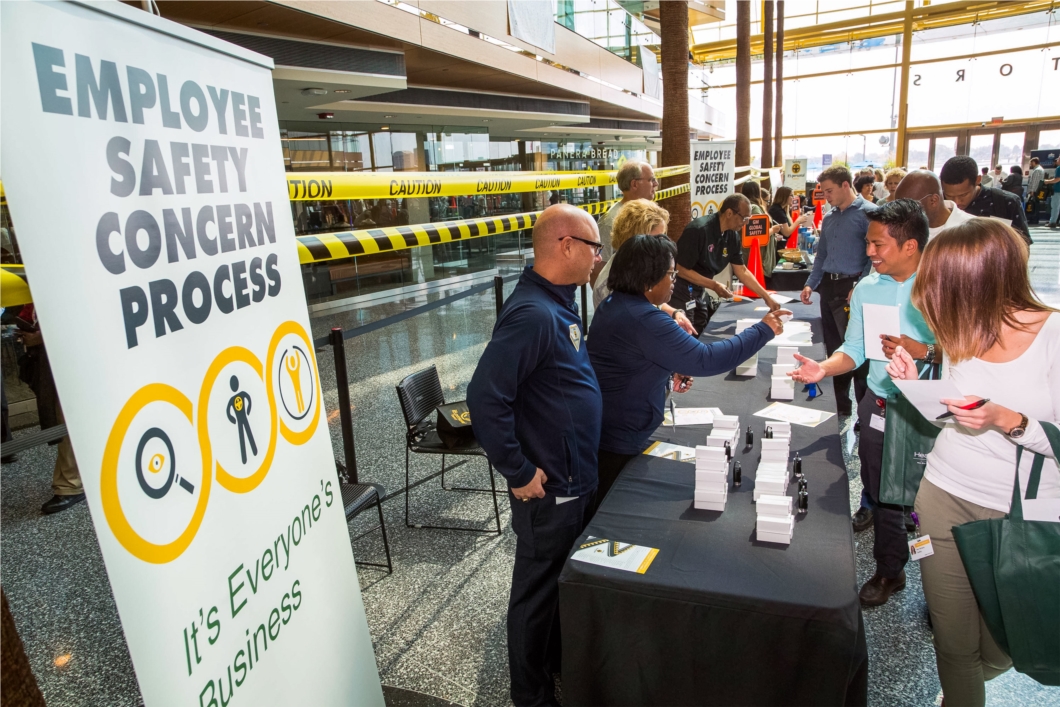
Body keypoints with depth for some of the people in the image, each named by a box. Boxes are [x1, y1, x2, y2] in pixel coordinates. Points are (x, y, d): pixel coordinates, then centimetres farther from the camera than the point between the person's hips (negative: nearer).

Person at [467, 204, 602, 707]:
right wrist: (519, 473, -23)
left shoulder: (558, 303, 5)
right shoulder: (532, 313, -26)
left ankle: (558, 663, 49)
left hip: (575, 479, 9)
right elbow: (485, 398, -30)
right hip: (549, 490, -9)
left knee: (566, 583, 26)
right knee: (538, 593, 11)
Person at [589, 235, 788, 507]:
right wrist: (763, 331, -19)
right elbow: (706, 360, -29)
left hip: (601, 434, 10)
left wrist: (668, 373, 5)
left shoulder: (615, 304, 6)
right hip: (618, 444, -10)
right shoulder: (643, 320, -27)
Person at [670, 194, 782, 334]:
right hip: (680, 293, -8)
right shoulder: (698, 230, -23)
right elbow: (682, 270, -21)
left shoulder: (733, 236, 0)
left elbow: (742, 271, 8)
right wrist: (714, 286, -21)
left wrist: (766, 297, 5)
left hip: (697, 294, 8)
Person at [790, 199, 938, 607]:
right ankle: (889, 571, 38)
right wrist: (823, 368, -12)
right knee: (881, 492, 16)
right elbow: (855, 349, 4)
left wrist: (923, 352, -28)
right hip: (880, 405, 5)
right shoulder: (867, 288, 3)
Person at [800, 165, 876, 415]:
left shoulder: (867, 212, -8)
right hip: (828, 286, 8)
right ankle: (840, 408, 25)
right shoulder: (829, 217, 15)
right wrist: (810, 284, 10)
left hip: (851, 289, -8)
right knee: (833, 349, 13)